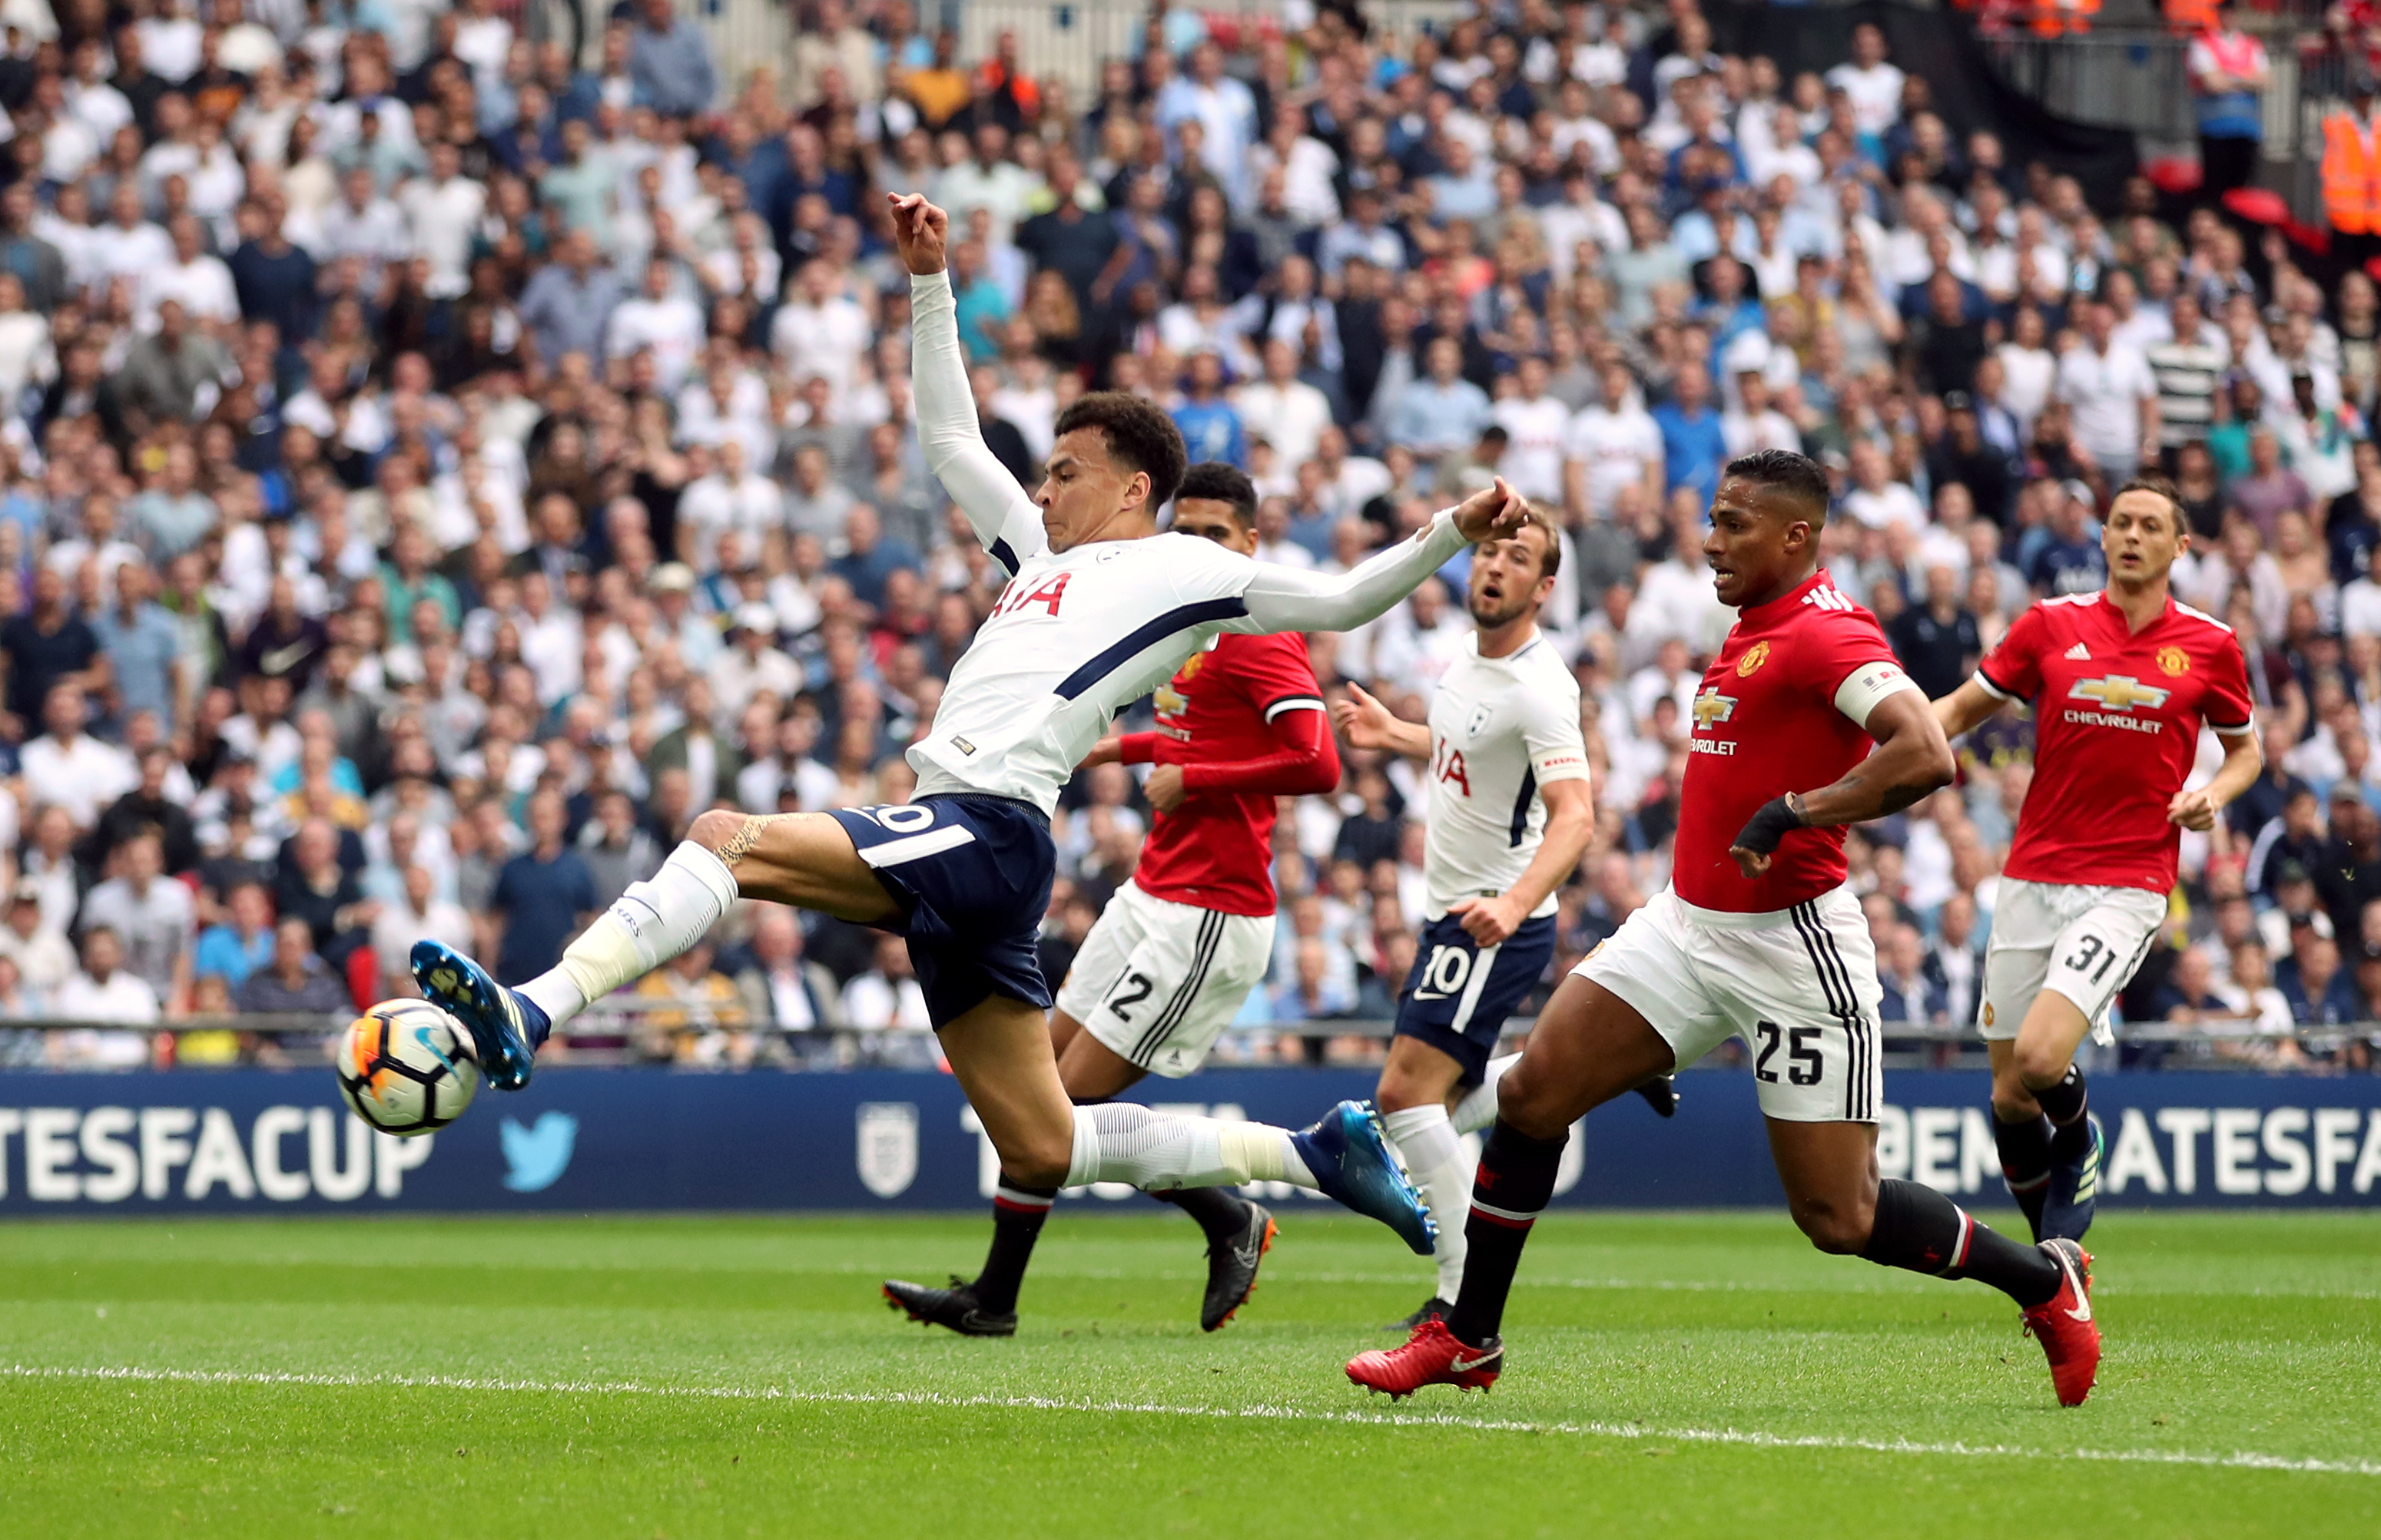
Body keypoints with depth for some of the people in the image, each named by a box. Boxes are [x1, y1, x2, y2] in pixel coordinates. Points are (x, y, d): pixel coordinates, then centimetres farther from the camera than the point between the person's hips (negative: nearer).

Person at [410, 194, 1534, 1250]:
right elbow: (950, 440, 38)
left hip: (984, 832, -8)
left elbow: (1340, 601, 8)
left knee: (727, 838, -23)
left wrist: (1449, 535, -6)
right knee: (1042, 1151, 6)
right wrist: (929, 283, 36)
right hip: (951, 848, 8)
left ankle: (529, 1017, -36)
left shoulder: (1187, 571, 7)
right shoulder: (1046, 552, 30)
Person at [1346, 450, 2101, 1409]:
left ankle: (2045, 1282, 18)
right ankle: (1467, 1339, 9)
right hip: (1685, 925, 9)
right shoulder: (1753, 627, 12)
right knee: (1531, 1096, -3)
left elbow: (1924, 755, -32)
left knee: (1838, 1218, -5)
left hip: (1791, 948, -9)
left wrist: (1790, 813, -28)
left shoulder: (1827, 635, -18)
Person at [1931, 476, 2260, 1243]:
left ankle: (2078, 1137, 12)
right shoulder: (2051, 625, 4)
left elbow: (2246, 747, 16)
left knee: (2039, 1059, -22)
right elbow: (1959, 709, 11)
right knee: (2009, 1097, 4)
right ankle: (2049, 1244, 28)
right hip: (2032, 882, 3)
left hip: (2128, 886, -3)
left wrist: (2213, 793, -5)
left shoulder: (2210, 646, 2)